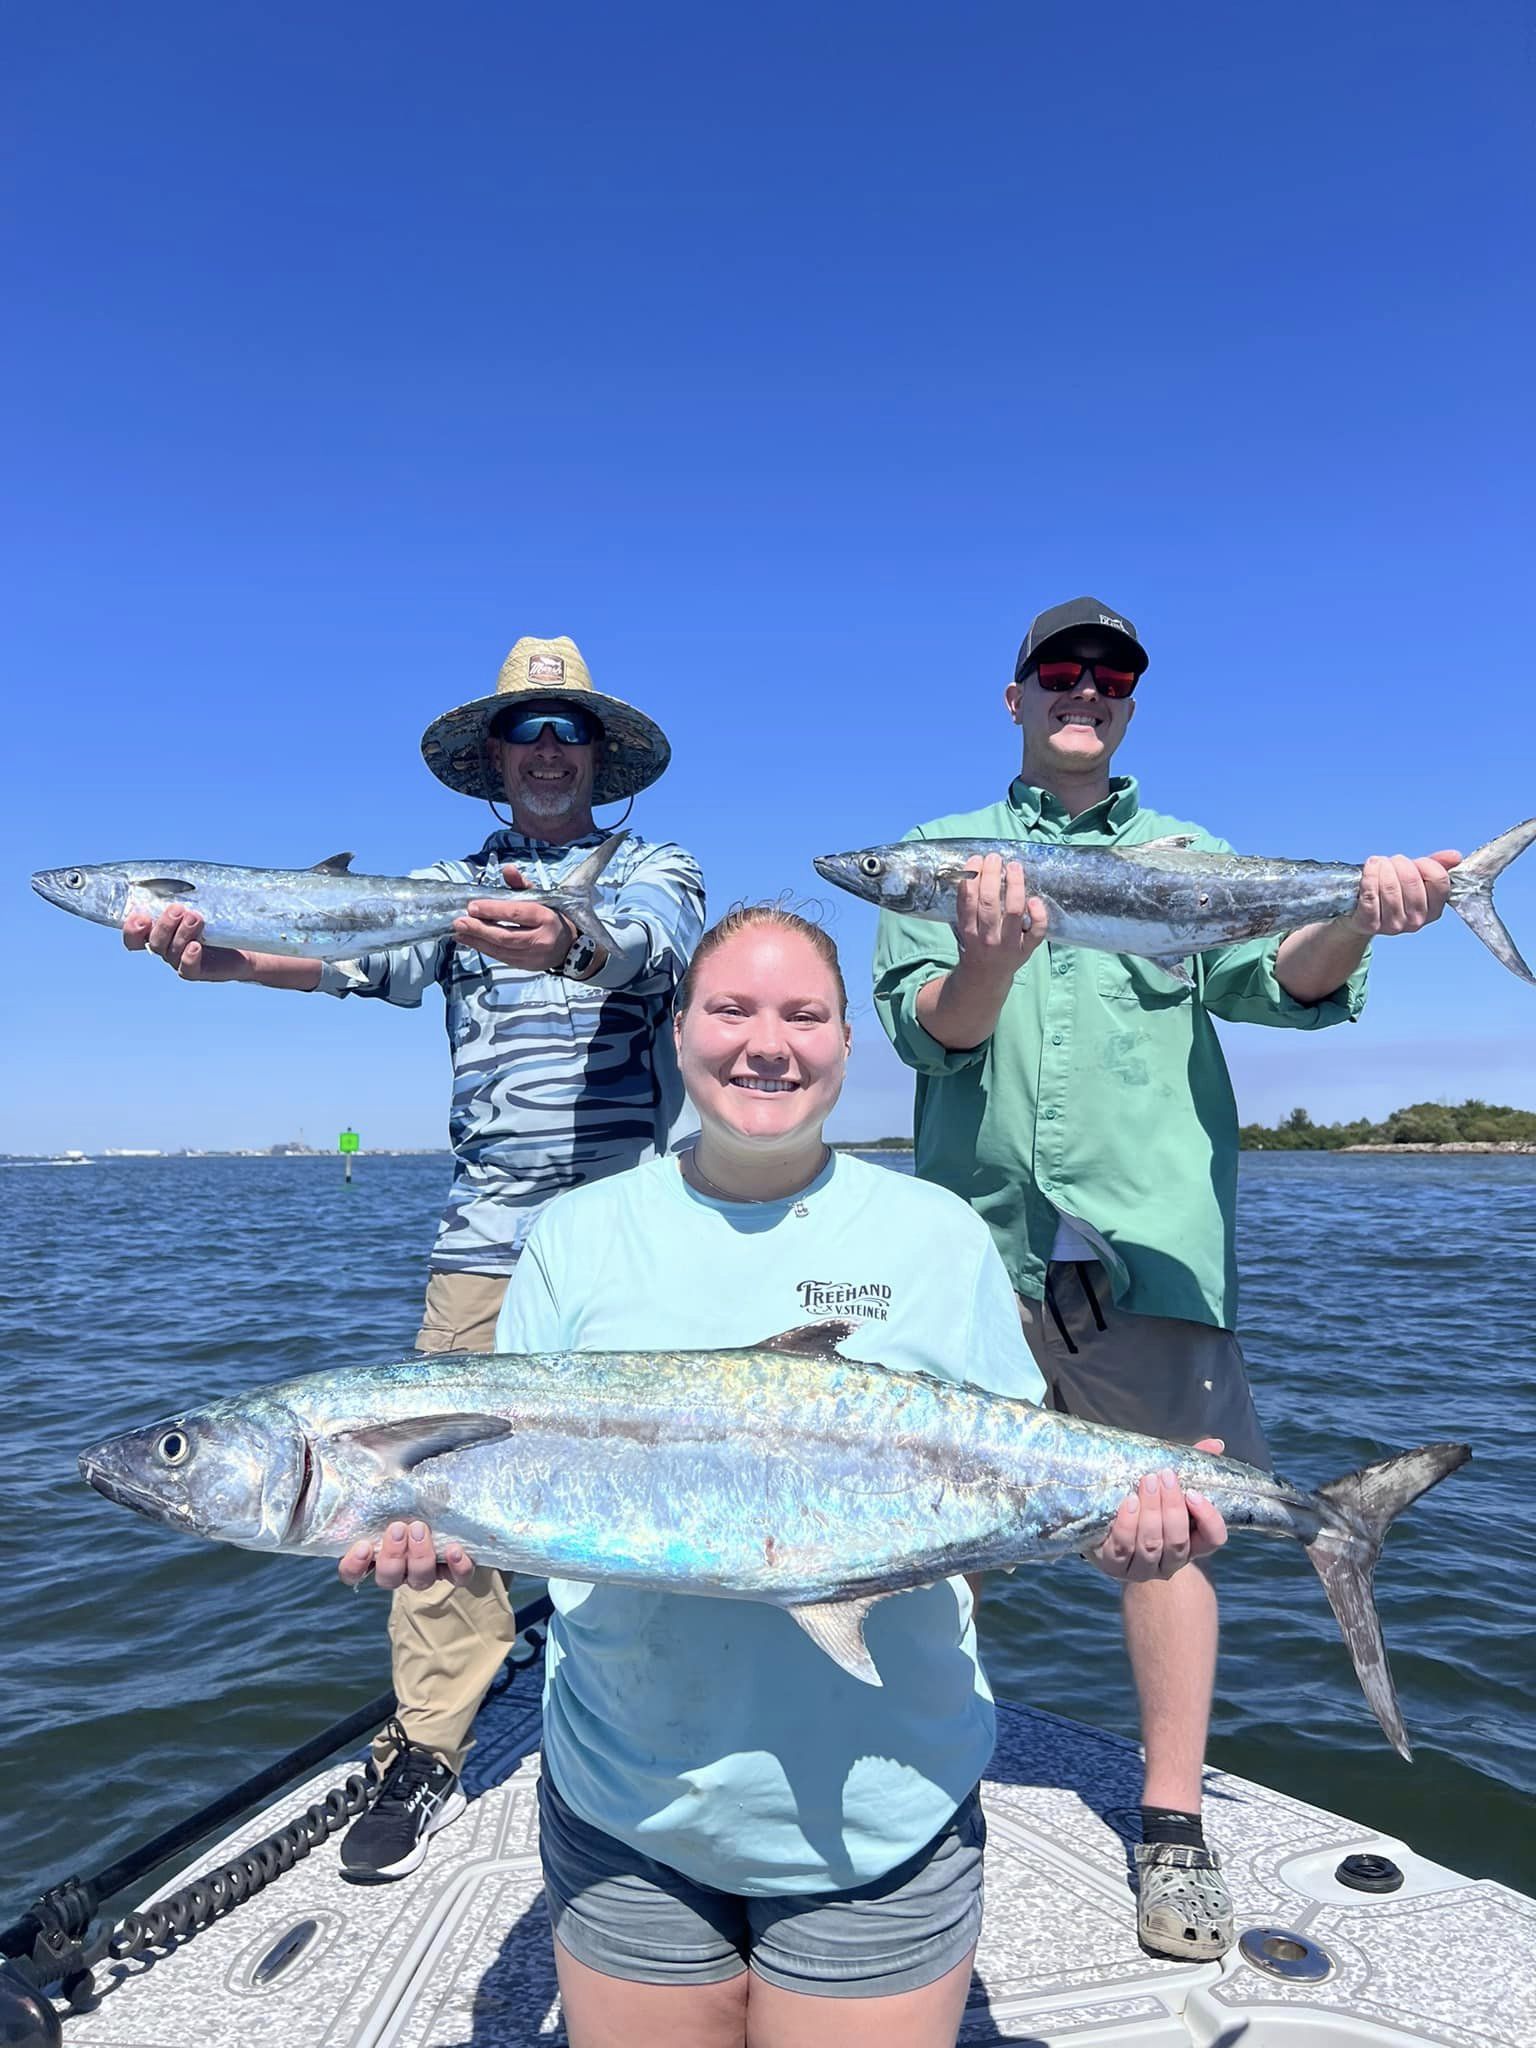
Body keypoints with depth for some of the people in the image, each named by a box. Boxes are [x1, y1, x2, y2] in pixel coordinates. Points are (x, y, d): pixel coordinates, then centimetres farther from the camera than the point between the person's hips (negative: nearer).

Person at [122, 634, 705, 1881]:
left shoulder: (658, 869, 5)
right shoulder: (456, 885, 14)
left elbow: (646, 945, -19)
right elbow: (368, 955, -7)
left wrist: (565, 944, -44)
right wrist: (227, 955, -28)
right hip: (489, 1228, 2)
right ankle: (427, 1756, 15)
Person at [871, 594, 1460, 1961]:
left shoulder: (1191, 855, 13)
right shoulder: (944, 851, 11)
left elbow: (1275, 982, -4)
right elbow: (922, 1025, -4)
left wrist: (1355, 918, -26)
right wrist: (991, 960, -26)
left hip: (1150, 1237, 0)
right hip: (977, 1233, 0)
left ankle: (1174, 1825, 19)